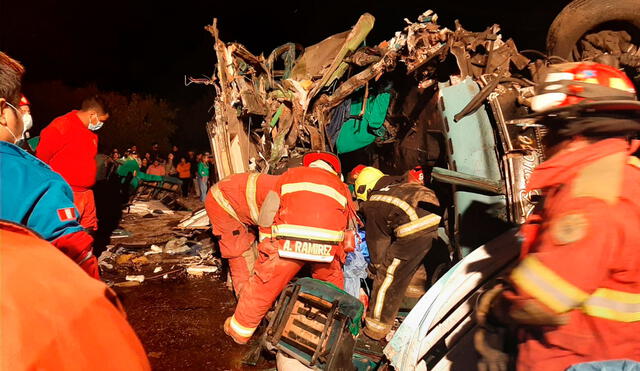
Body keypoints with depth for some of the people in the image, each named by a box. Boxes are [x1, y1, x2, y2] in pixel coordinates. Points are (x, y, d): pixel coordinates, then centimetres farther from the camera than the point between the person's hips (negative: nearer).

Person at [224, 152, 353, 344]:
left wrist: (266, 245, 25)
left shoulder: (290, 175, 25)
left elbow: (267, 214, 17)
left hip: (289, 241, -1)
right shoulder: (341, 186, 29)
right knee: (332, 282, 28)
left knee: (264, 283, 14)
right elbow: (345, 225, 26)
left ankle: (240, 329, 29)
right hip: (326, 245, 2)